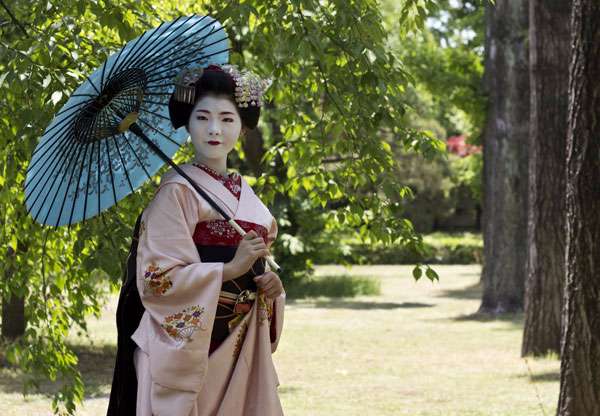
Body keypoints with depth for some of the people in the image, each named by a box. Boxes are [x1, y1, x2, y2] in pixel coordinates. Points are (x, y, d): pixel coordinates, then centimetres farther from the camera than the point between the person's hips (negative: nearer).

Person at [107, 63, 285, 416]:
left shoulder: (246, 193, 14)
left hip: (244, 345, 7)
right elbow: (156, 279, -16)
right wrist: (229, 270, -21)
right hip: (189, 344, -7)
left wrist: (271, 286, 0)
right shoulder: (178, 191, -8)